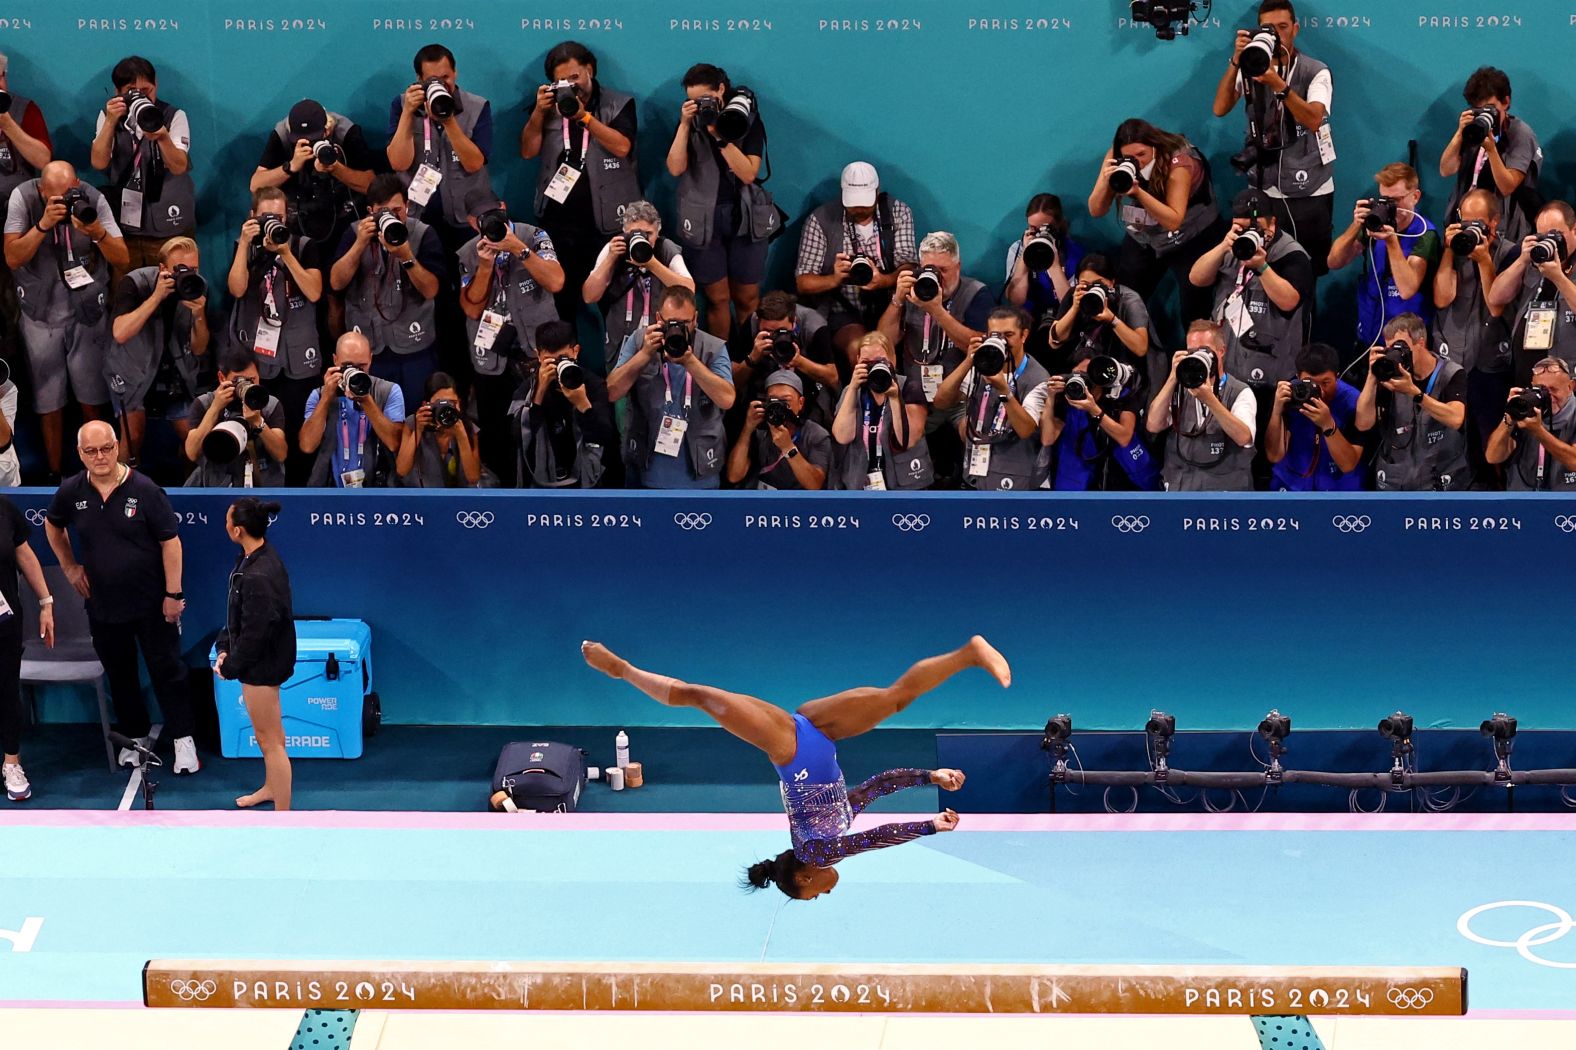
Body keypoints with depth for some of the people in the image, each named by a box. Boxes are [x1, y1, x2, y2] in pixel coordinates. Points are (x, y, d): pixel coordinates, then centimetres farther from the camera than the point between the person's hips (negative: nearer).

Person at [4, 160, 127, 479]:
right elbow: (13, 258, -17)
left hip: (88, 312, 0)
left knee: (92, 398, 6)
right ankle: (54, 474, 18)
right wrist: (44, 223, -30)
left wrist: (99, 232, -30)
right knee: (48, 402, 6)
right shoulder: (23, 198, -11)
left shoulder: (93, 200, -10)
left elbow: (122, 258, -10)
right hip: (41, 313, 0)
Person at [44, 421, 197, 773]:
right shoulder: (71, 492, -4)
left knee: (167, 671, 2)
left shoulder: (144, 490, -16)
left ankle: (183, 740, 9)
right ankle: (136, 737, 31)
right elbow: (52, 525, 18)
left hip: (151, 603, -4)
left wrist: (173, 593, -13)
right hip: (102, 605, 4)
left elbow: (170, 541, -12)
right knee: (119, 675, 16)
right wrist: (69, 566, 12)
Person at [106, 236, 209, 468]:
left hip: (175, 370, 4)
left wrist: (199, 315, -27)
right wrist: (157, 296, -37)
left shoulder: (198, 287, -9)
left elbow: (198, 350, -7)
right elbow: (120, 334, -35)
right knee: (133, 434, -19)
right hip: (131, 370, -4)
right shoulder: (135, 283, -21)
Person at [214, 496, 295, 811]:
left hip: (262, 665, -10)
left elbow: (255, 632, -26)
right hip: (266, 659, 10)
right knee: (268, 732, 29)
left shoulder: (258, 577, -32)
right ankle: (272, 788, 49)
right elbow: (237, 614, 9)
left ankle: (282, 816, 11)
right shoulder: (263, 556, -1)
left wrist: (230, 666, -13)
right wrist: (224, 648, 1)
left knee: (270, 739, 1)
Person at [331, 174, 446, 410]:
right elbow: (336, 283, -7)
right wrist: (360, 244, -17)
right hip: (367, 347, 2)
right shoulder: (355, 233, 3)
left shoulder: (422, 234, -4)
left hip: (414, 347, -2)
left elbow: (430, 290, -11)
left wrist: (406, 257, -24)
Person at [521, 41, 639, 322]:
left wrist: (584, 116, -21)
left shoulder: (618, 105, 0)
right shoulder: (550, 105, 9)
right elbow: (528, 151, 3)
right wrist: (538, 112, -11)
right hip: (560, 222, 3)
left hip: (609, 222, -3)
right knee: (561, 298, 8)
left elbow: (622, 147, -15)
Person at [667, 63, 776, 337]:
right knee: (717, 298, 2)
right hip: (704, 219, 1)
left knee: (747, 299, 5)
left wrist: (720, 135, -19)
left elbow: (748, 173, -12)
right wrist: (685, 125, -15)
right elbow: (675, 169, -9)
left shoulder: (747, 119, -2)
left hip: (744, 216, -1)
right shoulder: (690, 122, 4)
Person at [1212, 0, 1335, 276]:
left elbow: (1313, 120, -19)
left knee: (1308, 272, 1)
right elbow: (1220, 109, -8)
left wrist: (1278, 84, -30)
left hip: (1309, 191, -2)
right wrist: (1236, 61, -18)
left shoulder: (1316, 72, -3)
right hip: (1264, 190, 2)